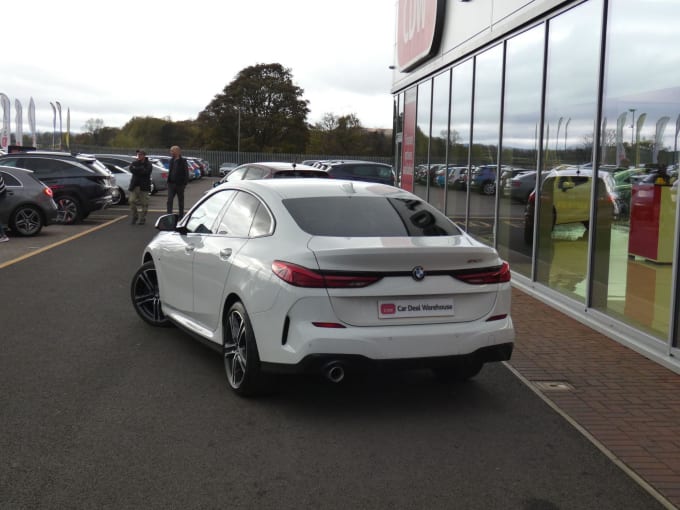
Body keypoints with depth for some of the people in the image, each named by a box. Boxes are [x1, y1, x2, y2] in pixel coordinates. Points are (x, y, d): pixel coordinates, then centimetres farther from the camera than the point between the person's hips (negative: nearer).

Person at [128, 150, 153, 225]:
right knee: (132, 201, -2)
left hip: (144, 186, -3)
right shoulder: (134, 163, 10)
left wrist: (136, 169, -11)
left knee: (144, 203, -1)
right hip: (134, 185, 3)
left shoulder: (148, 164, -1)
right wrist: (141, 170, -16)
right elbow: (131, 169, -8)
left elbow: (146, 172, -17)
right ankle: (134, 217, 14)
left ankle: (142, 219, 8)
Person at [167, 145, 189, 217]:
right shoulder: (171, 161, 10)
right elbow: (170, 171, 16)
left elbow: (186, 173, -8)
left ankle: (181, 216, 17)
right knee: (169, 200, -6)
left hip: (179, 184, -4)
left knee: (180, 201, 8)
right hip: (171, 184, 4)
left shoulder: (183, 161, -7)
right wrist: (168, 180, 7)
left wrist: (185, 183, -15)